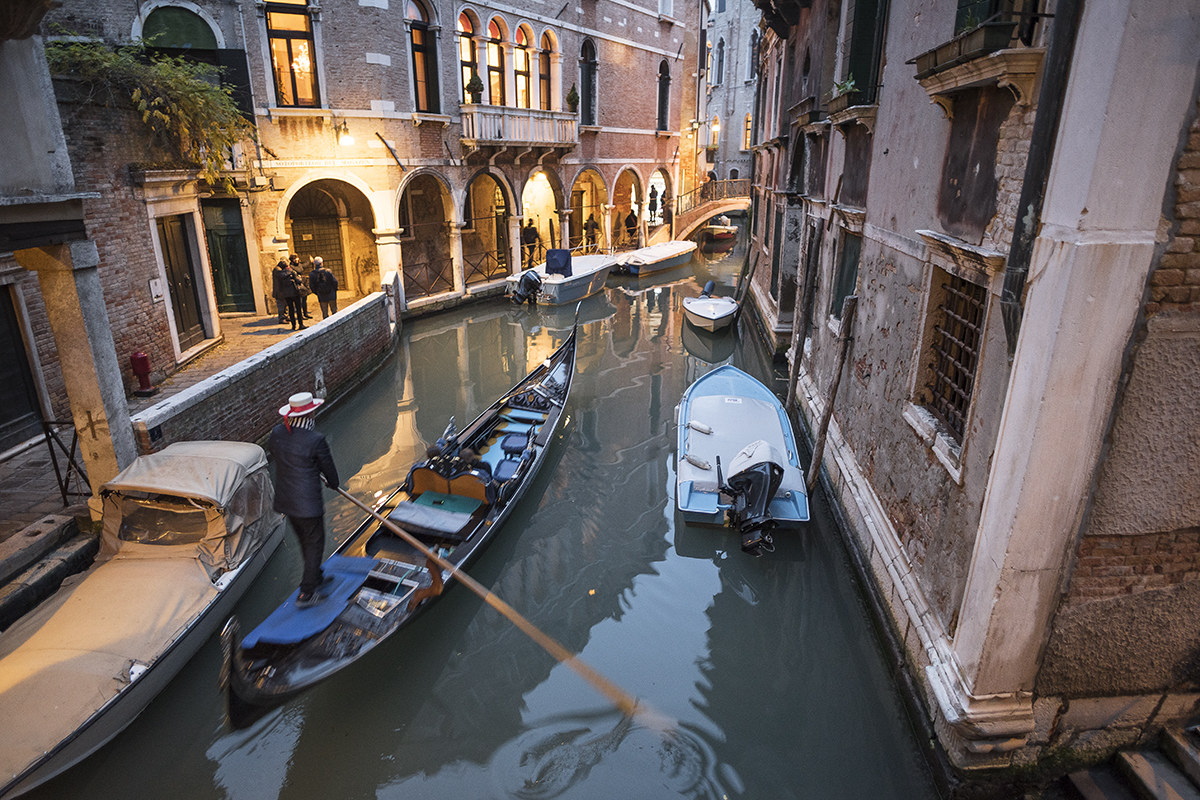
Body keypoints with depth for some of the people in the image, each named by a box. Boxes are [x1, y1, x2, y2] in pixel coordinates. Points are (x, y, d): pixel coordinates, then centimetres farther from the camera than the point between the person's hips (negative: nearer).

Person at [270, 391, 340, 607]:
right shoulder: (315, 440, -24)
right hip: (307, 502, -7)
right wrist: (334, 483, 12)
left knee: (304, 541, 26)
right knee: (314, 544, 10)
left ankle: (315, 577, 45)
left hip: (285, 500, 7)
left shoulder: (276, 433, -5)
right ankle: (306, 594, 15)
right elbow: (328, 468, -10)